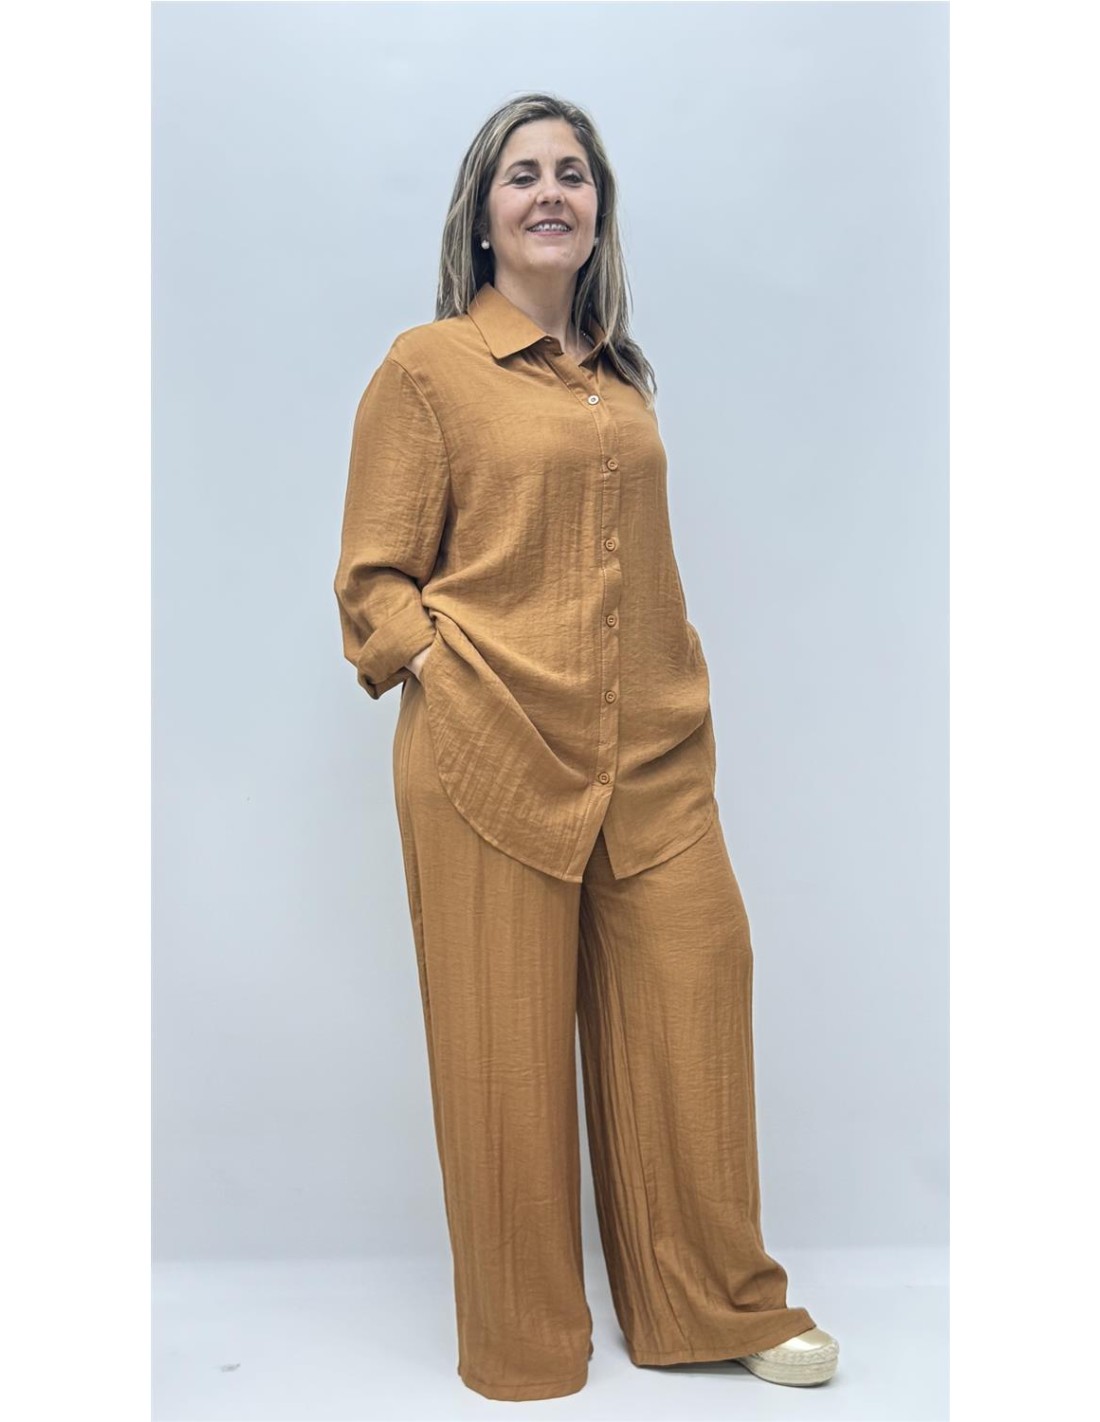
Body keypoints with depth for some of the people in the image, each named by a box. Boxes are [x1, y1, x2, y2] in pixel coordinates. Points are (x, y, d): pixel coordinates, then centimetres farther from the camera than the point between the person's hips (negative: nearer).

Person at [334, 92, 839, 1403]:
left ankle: (719, 1303, 28)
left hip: (652, 755, 5)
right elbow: (372, 581, -1)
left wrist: (678, 700, 13)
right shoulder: (425, 367, 0)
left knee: (692, 1012, 7)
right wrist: (452, 682, -14)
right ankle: (525, 1342, 25)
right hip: (492, 756, -5)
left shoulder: (622, 379, 17)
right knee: (507, 1043, 5)